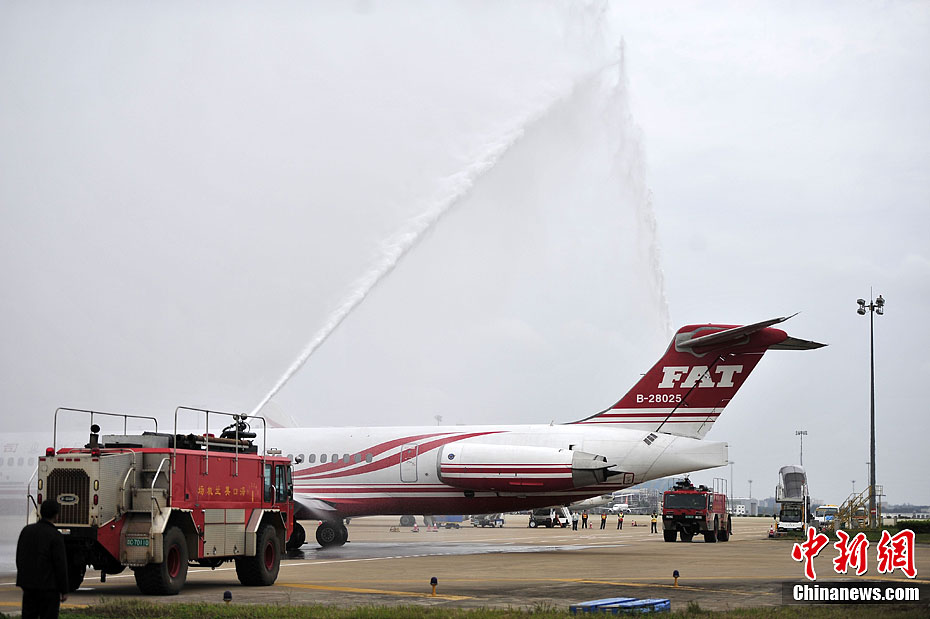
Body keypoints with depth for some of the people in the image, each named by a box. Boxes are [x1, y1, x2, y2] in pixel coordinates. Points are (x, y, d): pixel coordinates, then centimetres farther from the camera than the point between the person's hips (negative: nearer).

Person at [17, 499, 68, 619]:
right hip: (48, 587, -6)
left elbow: (19, 558, 12)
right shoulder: (55, 536, -14)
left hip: (28, 585, 6)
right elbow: (60, 565, -13)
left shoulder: (26, 530, 5)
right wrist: (64, 591, -6)